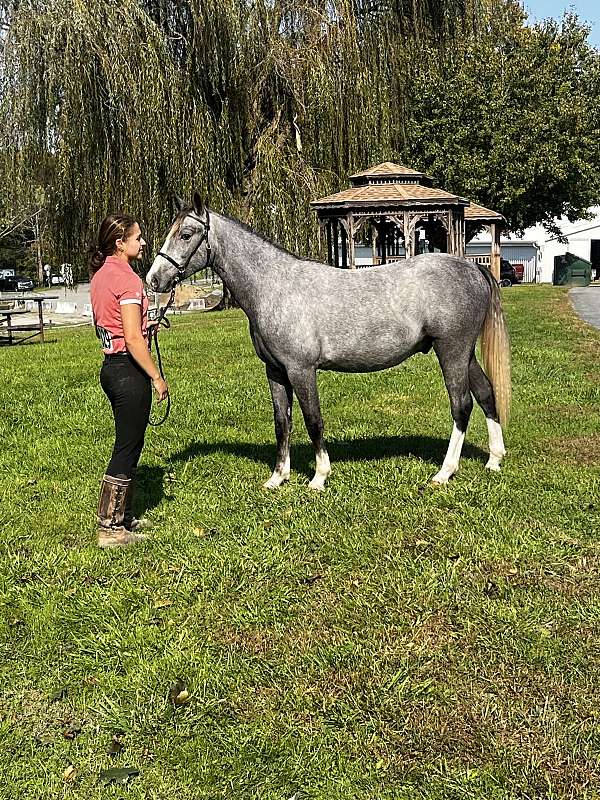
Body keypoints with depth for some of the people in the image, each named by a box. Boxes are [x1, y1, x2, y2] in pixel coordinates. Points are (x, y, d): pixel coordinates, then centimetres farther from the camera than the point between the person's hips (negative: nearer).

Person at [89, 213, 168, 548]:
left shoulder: (100, 275, 11)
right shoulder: (127, 278, -17)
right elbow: (133, 338, -22)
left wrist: (146, 326, 17)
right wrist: (157, 377, -16)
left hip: (111, 366, 10)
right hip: (129, 370, -10)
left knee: (130, 445, 19)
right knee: (127, 449, -1)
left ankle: (124, 518, 29)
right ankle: (110, 529, 7)